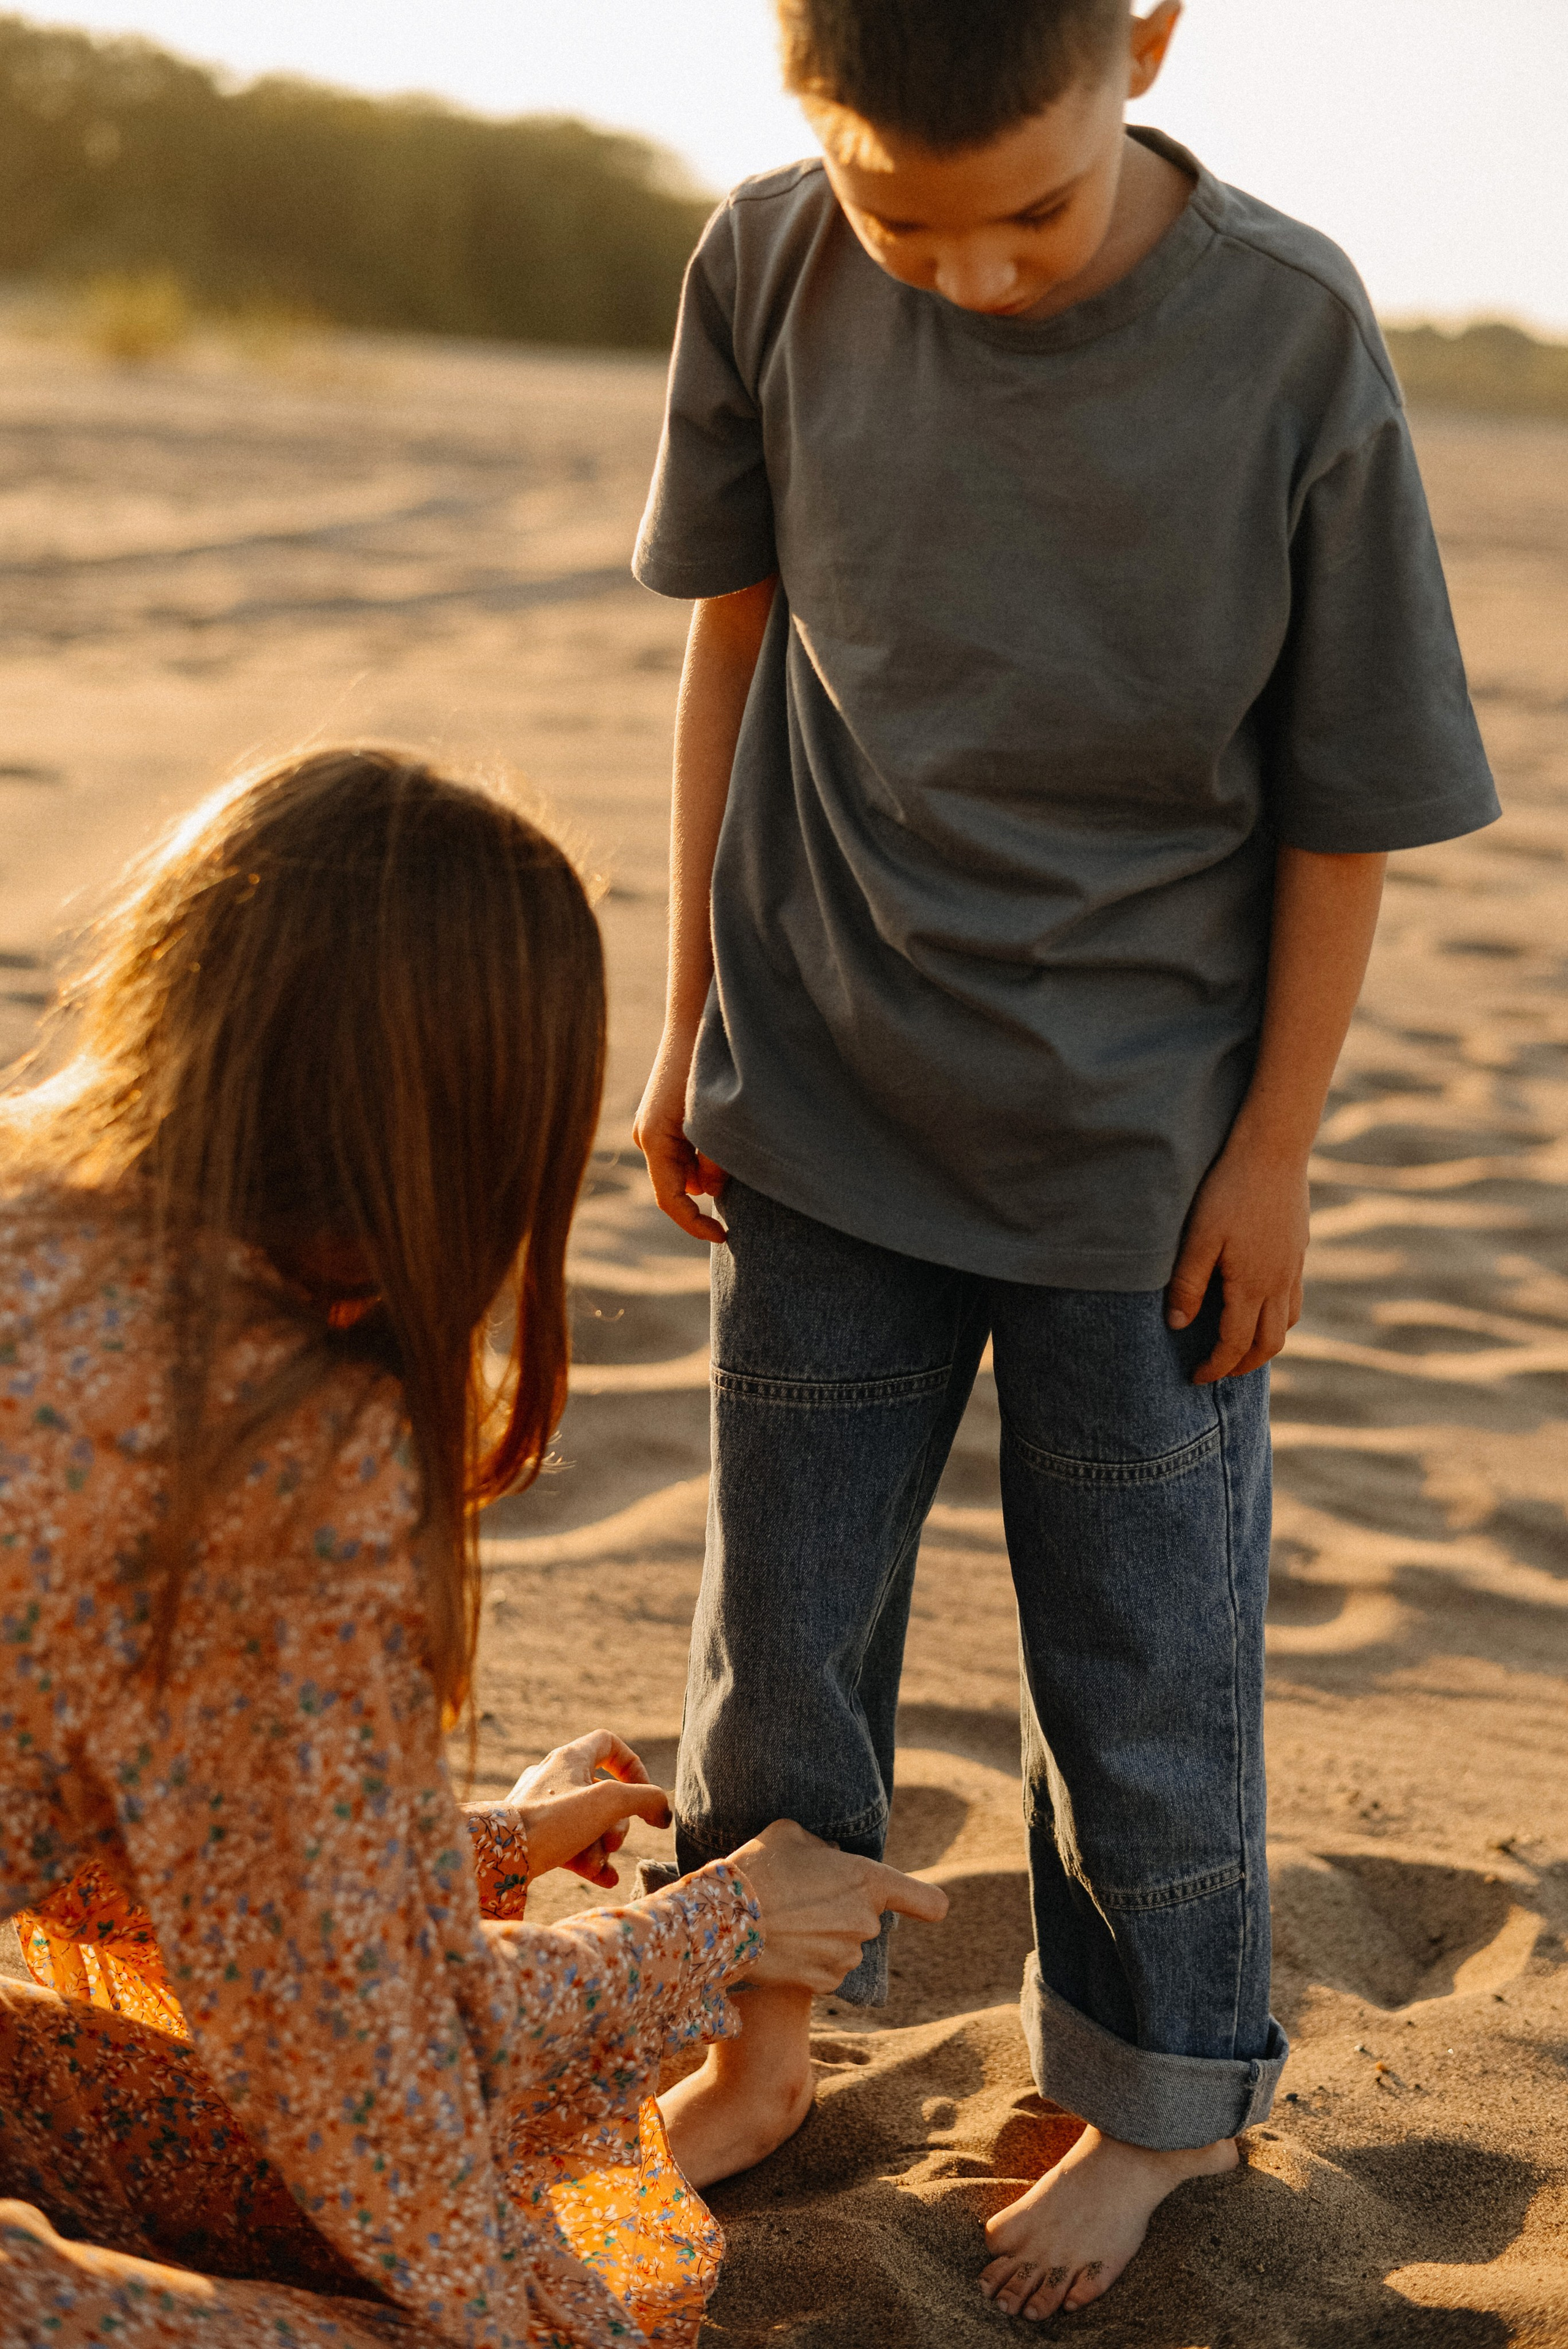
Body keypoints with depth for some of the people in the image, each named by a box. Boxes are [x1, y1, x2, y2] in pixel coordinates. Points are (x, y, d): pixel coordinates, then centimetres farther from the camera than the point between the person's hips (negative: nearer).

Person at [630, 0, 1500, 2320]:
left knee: (1143, 1662, 11)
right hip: (824, 1107, 3)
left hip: (1141, 1151, -2)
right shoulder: (773, 272, -10)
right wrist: (696, 1019, 7)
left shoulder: (1291, 336, -18)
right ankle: (765, 2044, 38)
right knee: (784, 1622, 14)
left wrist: (1273, 1151, -5)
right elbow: (737, 650, 3)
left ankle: (1158, 2103, 34)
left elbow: (1344, 805, -9)